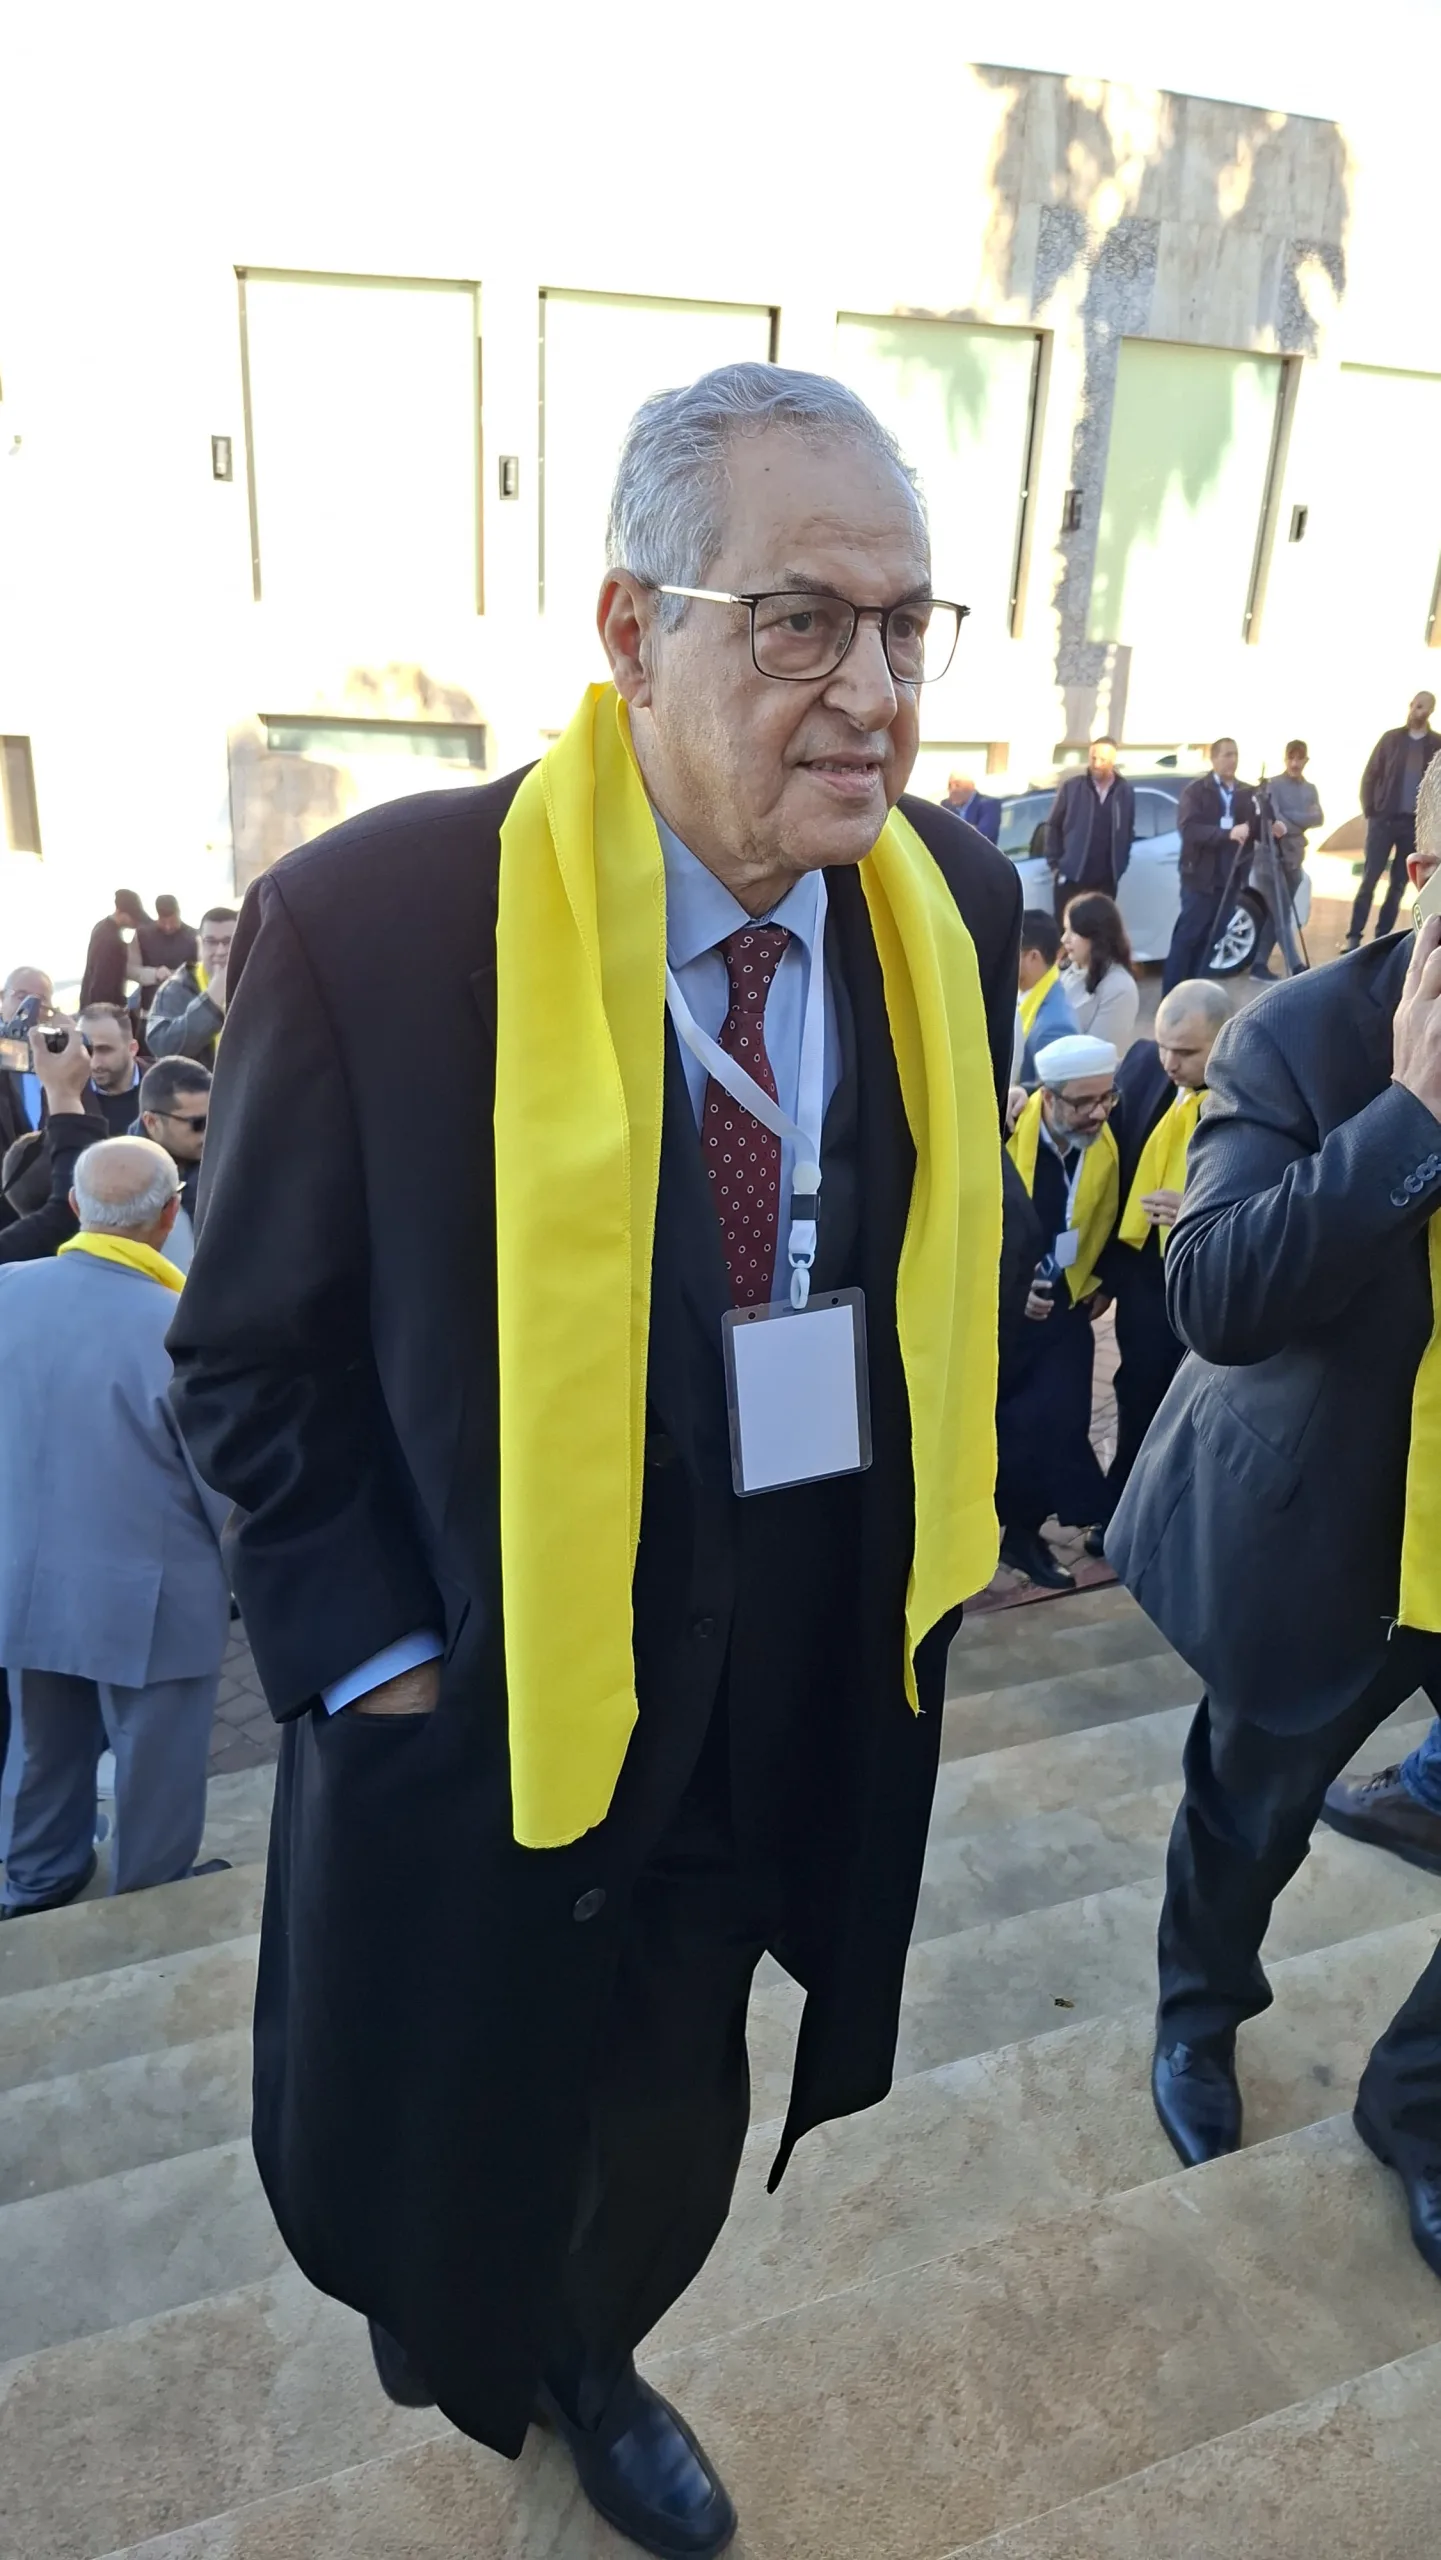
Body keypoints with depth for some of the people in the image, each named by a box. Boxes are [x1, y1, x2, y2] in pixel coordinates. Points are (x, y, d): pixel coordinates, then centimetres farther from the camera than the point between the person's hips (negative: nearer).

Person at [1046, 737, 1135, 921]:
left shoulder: (1125, 792, 4)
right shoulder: (1072, 786, -3)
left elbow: (1128, 832, 11)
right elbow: (1054, 826, 2)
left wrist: (1120, 867, 7)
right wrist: (1055, 862, -2)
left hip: (1106, 879, 2)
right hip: (1071, 876, -2)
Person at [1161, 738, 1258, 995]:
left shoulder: (1246, 793, 12)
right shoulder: (1196, 790, -3)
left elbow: (1255, 831, 13)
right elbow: (1189, 829, -17)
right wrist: (1227, 833, -29)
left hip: (1230, 879, 5)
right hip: (1201, 877, -5)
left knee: (1210, 939, 7)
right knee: (1186, 937, -5)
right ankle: (1170, 996, -1)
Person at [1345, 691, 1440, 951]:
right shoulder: (1391, 738, 3)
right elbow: (1370, 776, 4)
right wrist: (1369, 812, -4)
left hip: (1416, 823, 1)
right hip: (1385, 819, -1)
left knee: (1399, 884, 4)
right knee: (1369, 879, -5)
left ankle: (1382, 937, 9)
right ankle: (1353, 936, -3)